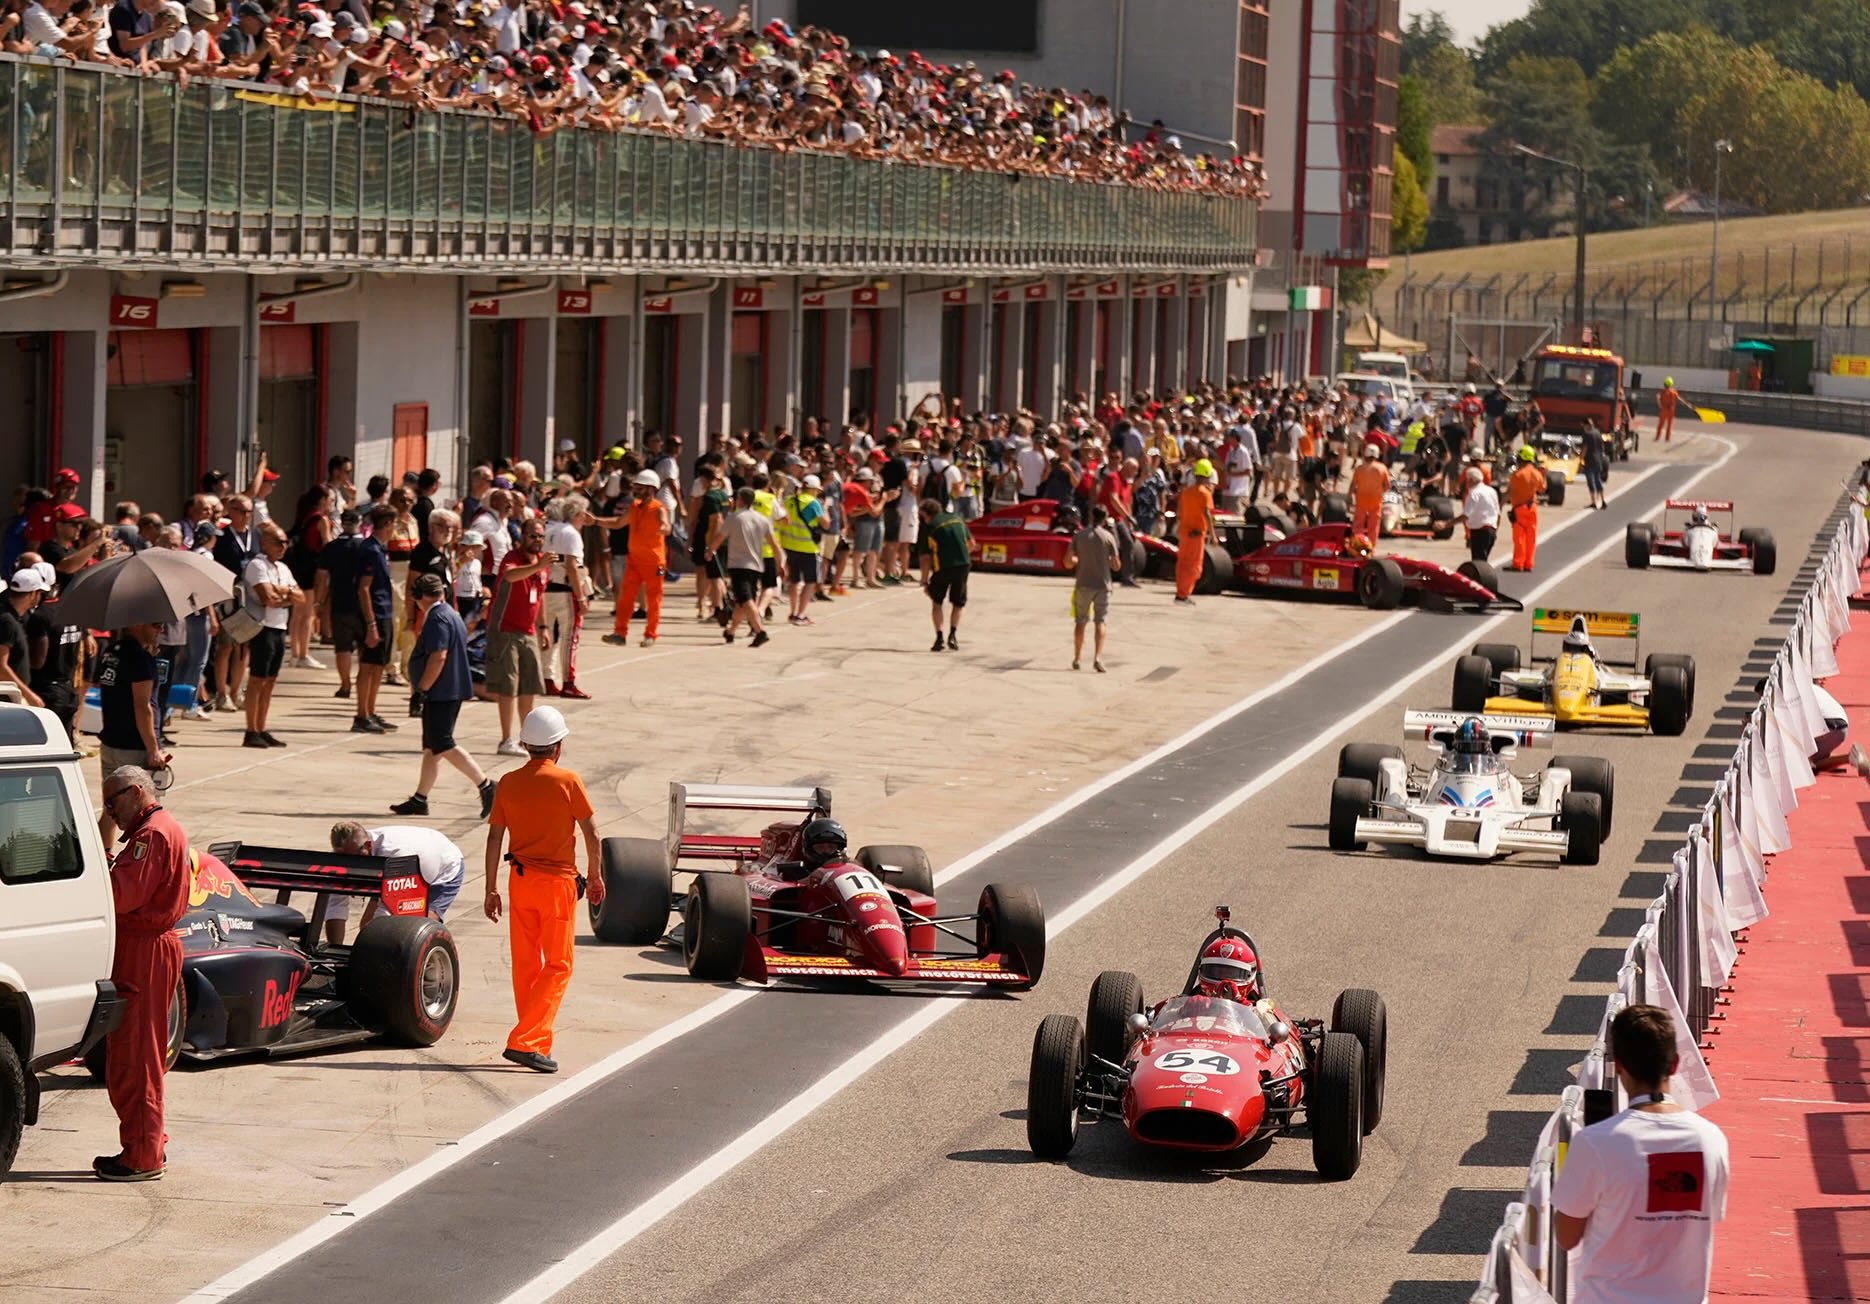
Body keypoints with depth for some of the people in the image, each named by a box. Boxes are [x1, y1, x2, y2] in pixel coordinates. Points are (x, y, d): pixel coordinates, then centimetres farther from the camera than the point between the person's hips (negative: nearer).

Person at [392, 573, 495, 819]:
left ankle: (486, 786, -11)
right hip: (453, 690, 10)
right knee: (432, 746, 13)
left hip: (442, 693, -10)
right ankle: (419, 799, 17)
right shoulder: (452, 615, 16)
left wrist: (423, 688, -18)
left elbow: (438, 657, -24)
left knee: (442, 745, -9)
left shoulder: (437, 618, -16)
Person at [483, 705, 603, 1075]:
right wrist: (595, 876, 11)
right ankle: (525, 1042, -11)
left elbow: (494, 839, 1)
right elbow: (590, 832, -4)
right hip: (558, 881, -4)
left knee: (525, 965, 13)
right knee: (558, 966, 1)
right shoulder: (568, 781, -9)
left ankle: (538, 1045, 19)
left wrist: (491, 890, 8)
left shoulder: (508, 783, 1)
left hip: (520, 880, 4)